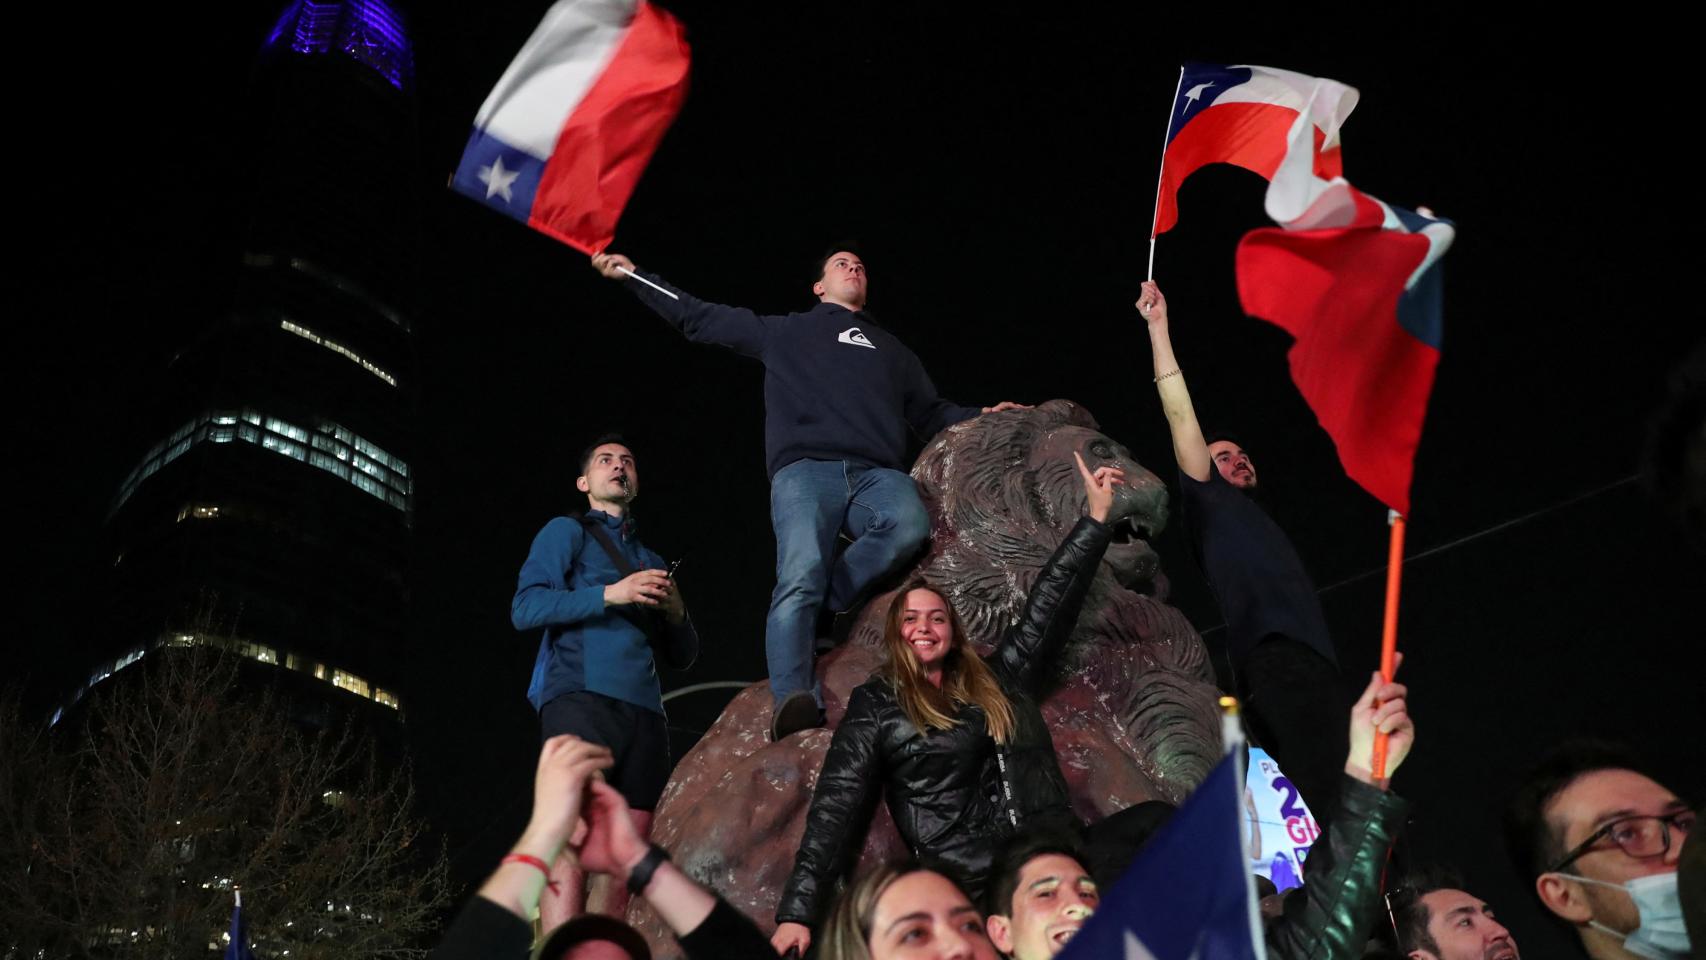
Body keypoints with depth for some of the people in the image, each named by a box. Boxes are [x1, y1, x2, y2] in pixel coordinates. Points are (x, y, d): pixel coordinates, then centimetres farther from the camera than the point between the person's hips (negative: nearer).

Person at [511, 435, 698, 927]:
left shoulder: (650, 560, 29)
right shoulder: (566, 531, 13)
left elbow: (682, 656, 26)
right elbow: (526, 607, -3)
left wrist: (676, 613, 4)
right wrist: (609, 595, -12)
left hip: (644, 710, 6)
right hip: (580, 697, -6)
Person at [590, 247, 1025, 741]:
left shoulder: (892, 349, 35)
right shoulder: (783, 331, 27)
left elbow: (931, 413, 38)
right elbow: (697, 317, 29)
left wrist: (981, 416, 20)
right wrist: (632, 274, 26)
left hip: (877, 473, 2)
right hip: (805, 470, -2)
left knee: (910, 525, -34)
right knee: (801, 573, -29)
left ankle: (827, 599, -17)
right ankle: (793, 699, -40)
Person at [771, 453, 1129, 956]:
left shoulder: (998, 679, 21)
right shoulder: (875, 705, 11)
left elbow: (1050, 602, 25)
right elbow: (837, 804, 4)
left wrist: (1097, 516, 25)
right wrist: (797, 911, -6)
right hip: (974, 883, -5)